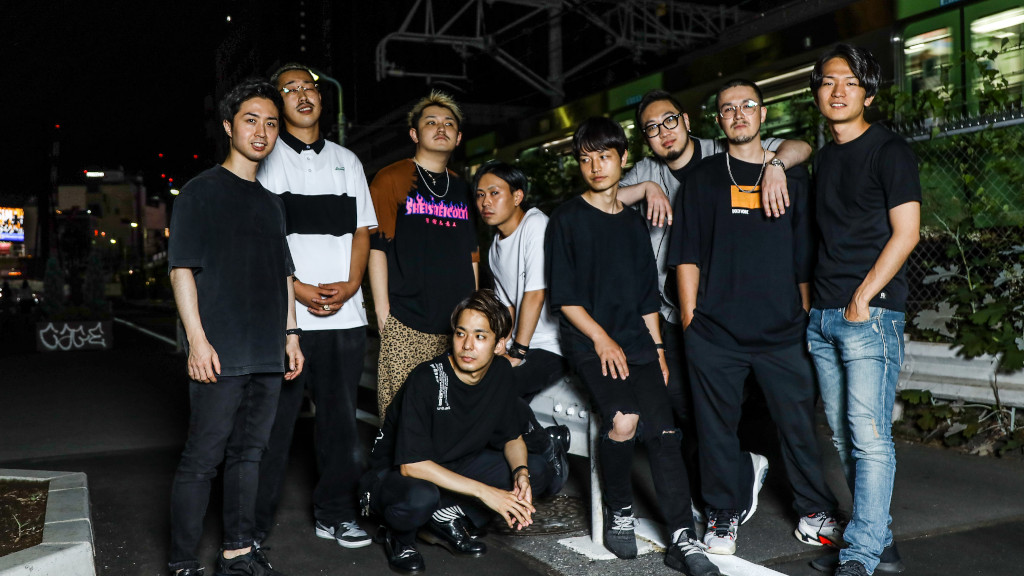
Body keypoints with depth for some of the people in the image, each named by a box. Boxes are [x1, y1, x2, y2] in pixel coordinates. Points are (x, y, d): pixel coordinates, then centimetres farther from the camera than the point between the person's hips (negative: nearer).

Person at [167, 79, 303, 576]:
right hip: (220, 354, -6)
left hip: (267, 354, 6)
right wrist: (198, 339, -14)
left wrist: (291, 335, 15)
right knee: (202, 459, -3)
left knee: (248, 453, 11)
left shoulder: (271, 201, 18)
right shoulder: (201, 191, -1)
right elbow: (182, 269, -7)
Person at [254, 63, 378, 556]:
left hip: (345, 313, 4)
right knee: (273, 421, -1)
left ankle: (333, 513, 21)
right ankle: (253, 525, 12)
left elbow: (361, 231, 15)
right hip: (284, 313, -4)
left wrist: (350, 284, -2)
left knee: (340, 418, 9)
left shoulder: (346, 160, 18)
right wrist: (299, 290, -12)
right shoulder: (266, 158, 5)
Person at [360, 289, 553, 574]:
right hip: (394, 474, -6)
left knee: (536, 469, -10)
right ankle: (399, 535, -5)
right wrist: (483, 491, -31)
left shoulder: (500, 373, -8)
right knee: (421, 497, -40)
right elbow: (411, 464, -30)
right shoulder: (427, 379, -26)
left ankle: (445, 519, -7)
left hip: (453, 469, 6)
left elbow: (512, 438, 5)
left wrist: (521, 473, -17)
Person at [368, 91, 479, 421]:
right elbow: (376, 247, -2)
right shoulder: (391, 179, 3)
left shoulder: (462, 189, 18)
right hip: (406, 325, -4)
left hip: (458, 325, 5)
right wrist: (383, 312, -9)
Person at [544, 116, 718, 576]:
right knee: (623, 418, -25)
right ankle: (618, 513, -2)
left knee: (664, 430, -11)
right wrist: (601, 338, -12)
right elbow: (563, 296, -3)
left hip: (635, 341, 4)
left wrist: (657, 349, 12)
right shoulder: (567, 219, 2)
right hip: (587, 340, -4)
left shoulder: (633, 223, 17)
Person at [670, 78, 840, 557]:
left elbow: (805, 255, 13)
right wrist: (690, 319, -1)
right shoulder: (704, 175, 11)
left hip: (783, 330, 1)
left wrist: (806, 316, 8)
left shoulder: (792, 174, 14)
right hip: (715, 332, -1)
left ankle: (815, 512, 21)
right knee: (718, 425, 4)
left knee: (798, 420, 3)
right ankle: (724, 515, 20)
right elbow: (687, 253, 6)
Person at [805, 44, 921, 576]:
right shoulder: (823, 159, 18)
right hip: (823, 318, 7)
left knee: (870, 437, -9)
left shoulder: (889, 151, -2)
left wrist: (862, 298, -13)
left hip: (871, 313, -7)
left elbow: (906, 232, -9)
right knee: (844, 439, 9)